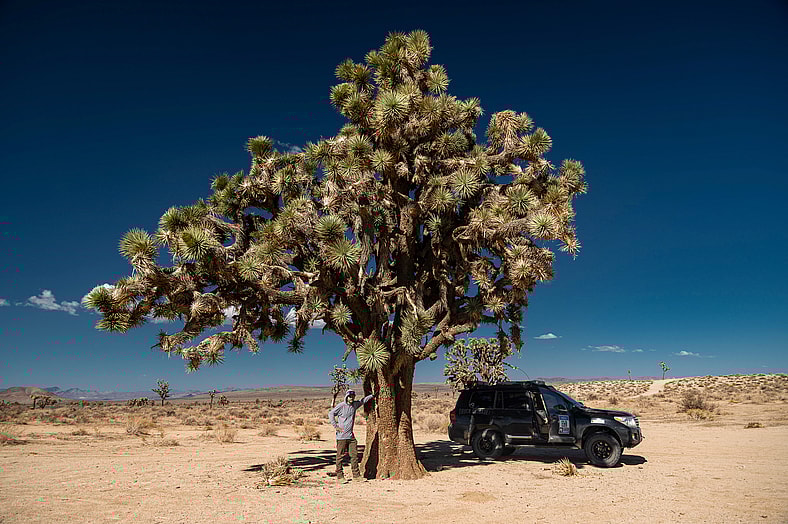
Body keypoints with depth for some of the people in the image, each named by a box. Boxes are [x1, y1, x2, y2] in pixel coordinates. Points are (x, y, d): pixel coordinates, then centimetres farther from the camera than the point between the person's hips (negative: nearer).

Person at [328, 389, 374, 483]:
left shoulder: (355, 404, 11)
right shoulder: (341, 406, -8)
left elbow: (363, 401, 29)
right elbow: (331, 413, -8)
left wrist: (372, 395, 35)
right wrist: (335, 426, -11)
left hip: (351, 436, 6)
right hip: (341, 436, -6)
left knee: (354, 455, 5)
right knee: (340, 456, 0)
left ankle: (356, 475, 13)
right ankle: (339, 476, 9)